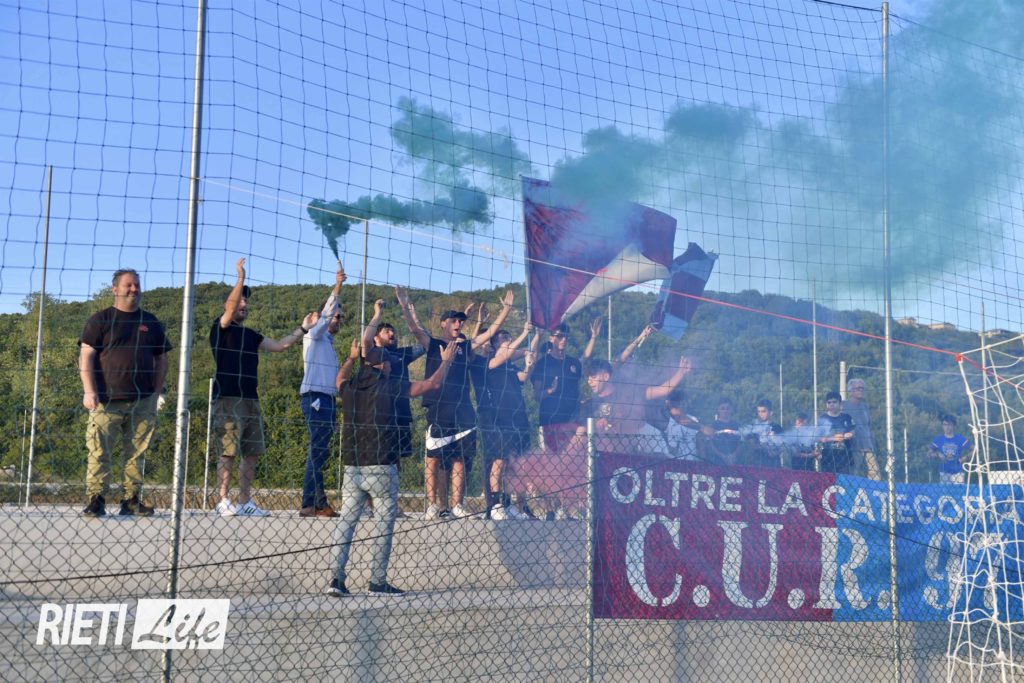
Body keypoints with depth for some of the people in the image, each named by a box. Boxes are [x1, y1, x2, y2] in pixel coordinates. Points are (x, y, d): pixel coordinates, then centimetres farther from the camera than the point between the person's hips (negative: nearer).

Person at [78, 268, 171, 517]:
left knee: (136, 453, 4)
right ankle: (96, 500, -3)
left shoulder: (151, 323, 15)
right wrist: (89, 391, -11)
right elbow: (86, 356, -1)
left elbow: (161, 359, 18)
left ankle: (132, 500, 9)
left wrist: (156, 392, 8)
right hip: (107, 400, -3)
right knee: (99, 452, -6)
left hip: (142, 402, 3)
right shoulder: (100, 320, 4)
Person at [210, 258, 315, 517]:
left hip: (251, 400, 7)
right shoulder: (220, 329, 1)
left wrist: (303, 329, 13)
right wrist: (241, 278, -24)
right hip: (228, 400, -7)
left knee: (252, 454, 7)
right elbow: (230, 309, -18)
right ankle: (224, 502, -3)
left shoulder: (251, 336, 21)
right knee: (227, 453, -8)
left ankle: (245, 502, 14)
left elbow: (279, 345, 19)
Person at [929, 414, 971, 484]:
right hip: (944, 473, 1)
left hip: (958, 473, -1)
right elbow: (929, 454, 6)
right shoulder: (938, 440, 4)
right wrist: (938, 455, -12)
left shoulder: (961, 439, 2)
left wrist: (964, 458, -11)